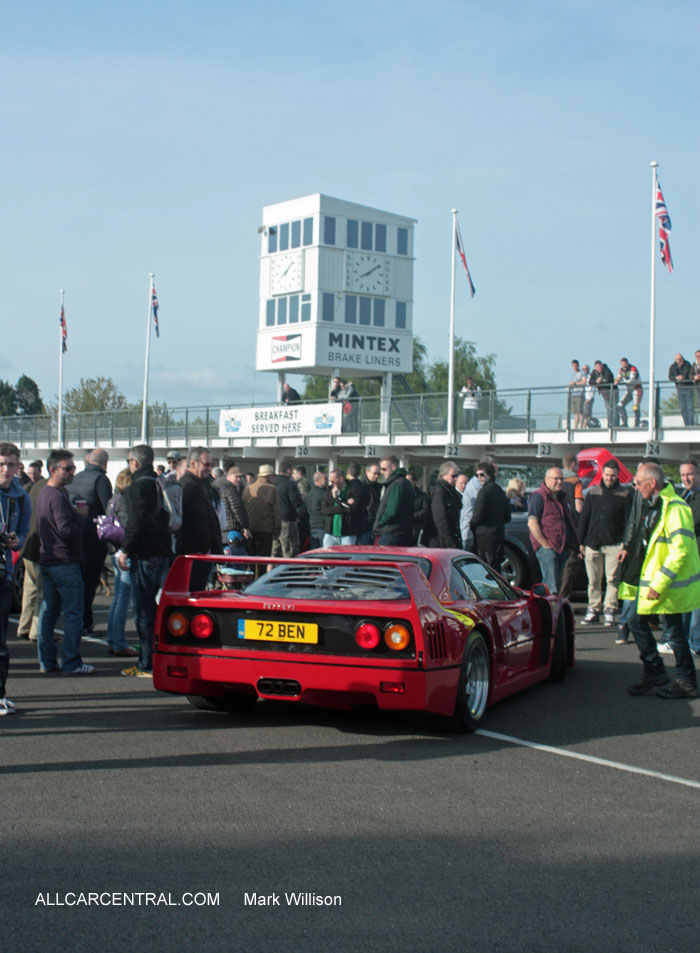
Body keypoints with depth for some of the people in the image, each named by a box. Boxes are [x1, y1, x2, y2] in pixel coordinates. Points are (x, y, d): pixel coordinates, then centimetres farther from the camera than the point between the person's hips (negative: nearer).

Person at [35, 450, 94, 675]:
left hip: (47, 560, 10)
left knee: (48, 611, 12)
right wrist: (81, 515, -9)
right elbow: (67, 530, -25)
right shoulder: (58, 497, -18)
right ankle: (71, 662, -2)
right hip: (65, 562, -10)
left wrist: (75, 512, 6)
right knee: (74, 612, -4)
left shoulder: (43, 492, 14)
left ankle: (47, 661, 16)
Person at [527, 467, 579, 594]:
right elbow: (532, 523, -15)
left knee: (556, 583, 11)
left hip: (563, 548, 9)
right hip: (547, 548, -8)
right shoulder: (539, 496, -7)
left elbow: (571, 521, 28)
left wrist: (572, 545, 17)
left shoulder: (562, 497, 19)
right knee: (551, 587, -13)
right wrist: (545, 544, -17)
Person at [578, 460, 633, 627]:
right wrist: (581, 542, 7)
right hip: (592, 543, 2)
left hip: (614, 544, -2)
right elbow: (583, 518, 13)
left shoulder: (625, 494, 4)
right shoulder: (593, 493, 11)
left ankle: (610, 610, 5)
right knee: (593, 580, 6)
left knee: (612, 579, -2)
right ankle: (593, 609, 14)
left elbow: (628, 520, 2)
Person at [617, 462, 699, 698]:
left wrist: (660, 583, -27)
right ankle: (654, 673, 24)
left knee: (673, 631, 0)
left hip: (669, 583, -10)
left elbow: (680, 551, -27)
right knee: (637, 621, 13)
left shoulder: (675, 509, -22)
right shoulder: (651, 505, 9)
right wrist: (630, 550, 16)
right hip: (649, 578, 10)